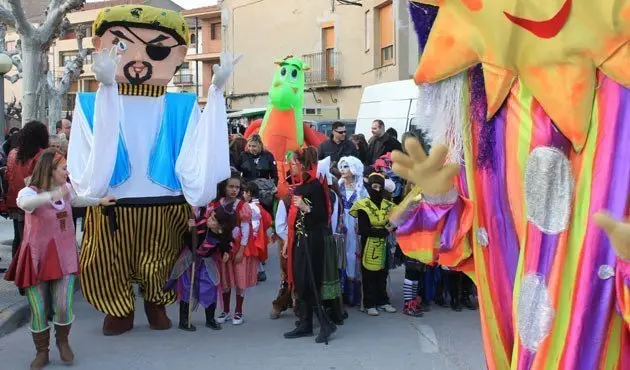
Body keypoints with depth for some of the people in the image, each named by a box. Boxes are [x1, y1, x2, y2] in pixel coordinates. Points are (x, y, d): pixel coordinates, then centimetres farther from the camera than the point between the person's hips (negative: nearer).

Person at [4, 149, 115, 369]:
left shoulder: (66, 188, 0)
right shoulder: (30, 192, -19)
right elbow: (24, 203, -45)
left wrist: (100, 201, 32)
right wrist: (53, 196, -59)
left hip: (64, 256, 3)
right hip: (37, 258, -3)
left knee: (63, 307, -4)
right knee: (38, 311, 4)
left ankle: (63, 342, 25)